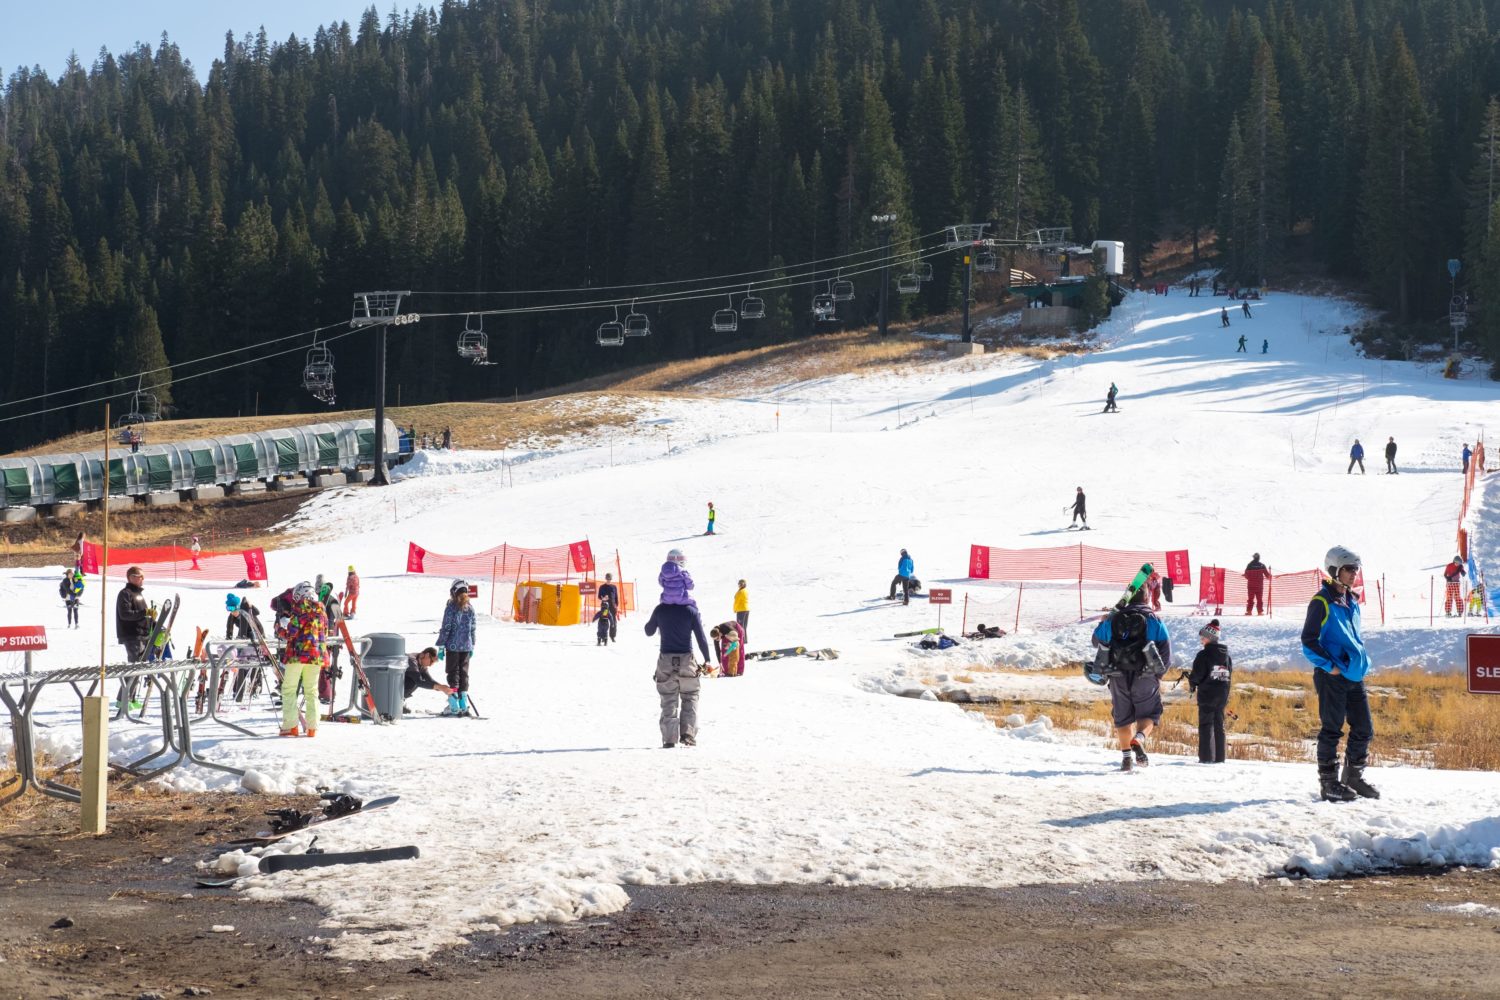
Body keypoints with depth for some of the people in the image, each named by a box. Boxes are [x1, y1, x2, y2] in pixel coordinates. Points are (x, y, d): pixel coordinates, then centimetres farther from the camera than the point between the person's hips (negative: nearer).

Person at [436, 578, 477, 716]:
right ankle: (463, 703, 9)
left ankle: (454, 705, -2)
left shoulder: (451, 607, -10)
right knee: (464, 673, 10)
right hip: (466, 646, 4)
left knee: (453, 673, 1)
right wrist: (472, 646, 19)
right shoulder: (470, 608, 5)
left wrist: (441, 646, -5)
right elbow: (472, 629, 10)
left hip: (453, 646, -4)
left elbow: (446, 628, -10)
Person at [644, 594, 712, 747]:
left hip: (666, 661, 1)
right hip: (686, 660, -1)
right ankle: (688, 735, 2)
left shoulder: (660, 610, -3)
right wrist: (706, 659, 7)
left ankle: (669, 739, 0)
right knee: (690, 699, 12)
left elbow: (649, 631, 10)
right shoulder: (691, 611, -6)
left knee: (668, 701, 7)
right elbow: (701, 638, -4)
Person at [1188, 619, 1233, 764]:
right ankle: (1219, 757, 11)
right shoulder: (1226, 655, 8)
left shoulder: (1204, 655, -13)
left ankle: (1206, 756, -7)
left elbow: (1197, 674, -15)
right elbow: (1230, 672, 13)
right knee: (1219, 725, 11)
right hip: (1223, 695, 6)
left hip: (1207, 694, -6)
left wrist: (1191, 683, 5)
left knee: (1206, 725, -2)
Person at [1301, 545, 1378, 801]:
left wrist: (1362, 662, 14)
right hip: (1332, 677, -8)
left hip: (1354, 676, 8)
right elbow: (1309, 641, -13)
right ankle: (1328, 783, 5)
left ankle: (1353, 777, 23)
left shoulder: (1352, 603, 15)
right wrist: (1329, 666, -16)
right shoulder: (1322, 602, -10)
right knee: (1332, 730, -3)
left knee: (1364, 729, 9)